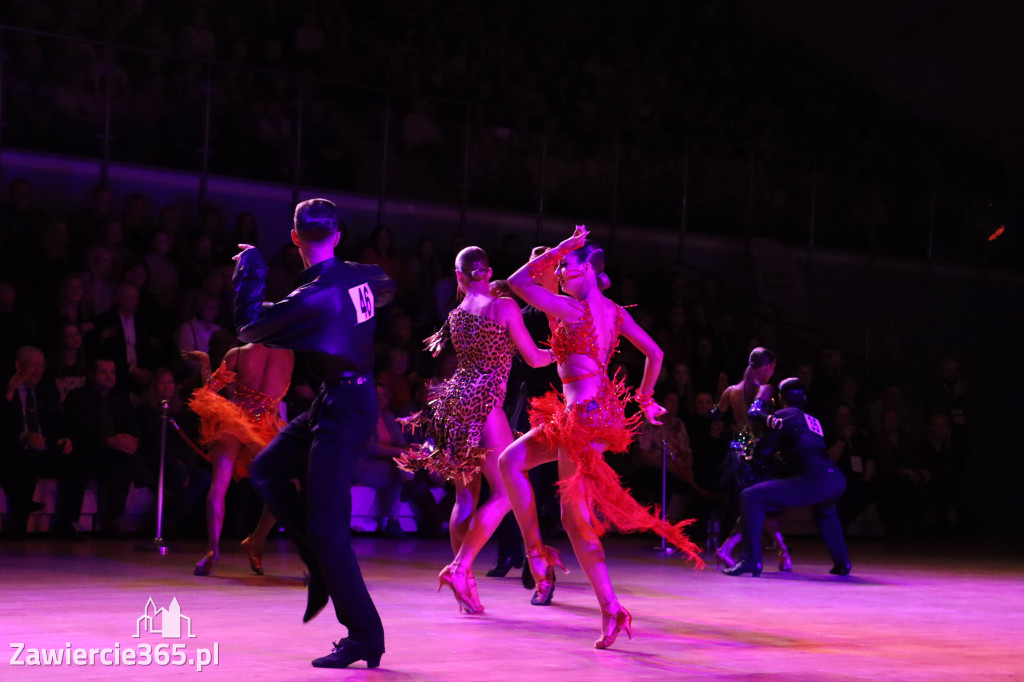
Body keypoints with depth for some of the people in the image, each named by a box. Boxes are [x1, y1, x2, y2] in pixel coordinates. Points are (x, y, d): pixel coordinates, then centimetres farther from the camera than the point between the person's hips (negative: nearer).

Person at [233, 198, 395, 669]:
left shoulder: (312, 297, -21)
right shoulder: (364, 277, 1)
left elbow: (250, 328, -8)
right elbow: (386, 290, 28)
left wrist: (249, 275, 4)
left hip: (343, 409, -9)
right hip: (352, 397, 9)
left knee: (325, 526, -7)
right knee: (266, 471, 17)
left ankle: (364, 636, -3)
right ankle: (325, 570, 16)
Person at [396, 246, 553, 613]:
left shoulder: (454, 316, 11)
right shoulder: (504, 306, -5)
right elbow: (534, 359, -1)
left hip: (455, 401, 7)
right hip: (483, 403, -7)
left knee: (466, 495, 10)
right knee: (504, 493, -2)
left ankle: (465, 582, 8)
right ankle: (460, 568, -13)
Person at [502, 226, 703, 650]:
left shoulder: (571, 309, -14)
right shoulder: (613, 312, 10)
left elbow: (518, 281, -9)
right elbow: (654, 353, 16)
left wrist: (561, 249, -9)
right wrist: (644, 399, 26)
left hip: (583, 416, -9)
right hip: (601, 407, 9)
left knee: (574, 515, -4)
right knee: (511, 461, 11)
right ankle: (535, 552, 6)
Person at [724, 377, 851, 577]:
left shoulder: (783, 415, 9)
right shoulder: (814, 421, 29)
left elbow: (761, 451, 8)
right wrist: (782, 451, 48)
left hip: (814, 481, -7)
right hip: (837, 480, 7)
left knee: (751, 497, -2)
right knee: (824, 508, 43)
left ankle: (751, 561, -10)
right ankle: (842, 563, 35)